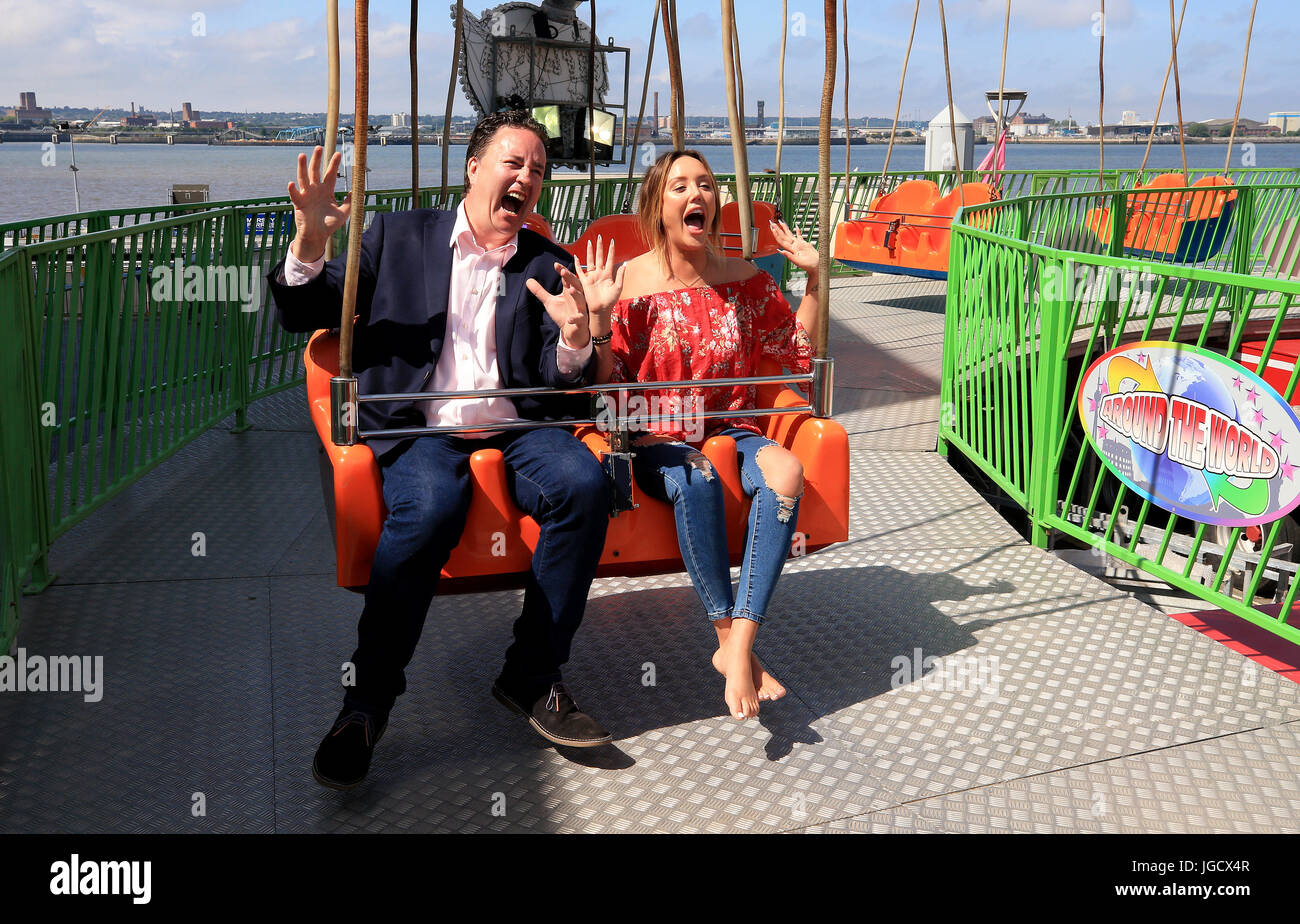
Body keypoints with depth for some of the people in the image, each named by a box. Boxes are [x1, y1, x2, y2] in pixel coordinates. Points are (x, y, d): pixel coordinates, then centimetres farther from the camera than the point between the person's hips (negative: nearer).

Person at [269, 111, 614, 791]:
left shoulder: (547, 265, 16)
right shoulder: (397, 236, 12)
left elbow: (558, 378, 7)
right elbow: (306, 317, 11)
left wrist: (575, 339, -16)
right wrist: (309, 244, -8)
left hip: (515, 429, 3)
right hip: (422, 430, -2)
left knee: (583, 482, -28)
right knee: (429, 506, -35)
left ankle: (531, 676, -13)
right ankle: (367, 701, -18)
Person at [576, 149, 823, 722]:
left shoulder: (744, 278, 8)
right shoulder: (628, 284, -2)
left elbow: (800, 352, 16)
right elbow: (609, 389, -4)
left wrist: (813, 278, 7)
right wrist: (600, 318, -17)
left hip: (731, 431, 3)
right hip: (658, 442, -3)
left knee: (785, 470, -30)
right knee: (695, 475, -38)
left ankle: (739, 648, -31)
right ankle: (729, 641, -25)